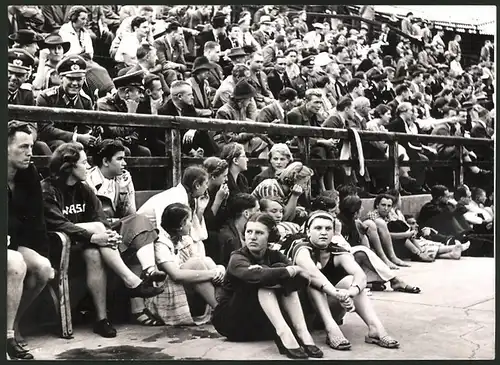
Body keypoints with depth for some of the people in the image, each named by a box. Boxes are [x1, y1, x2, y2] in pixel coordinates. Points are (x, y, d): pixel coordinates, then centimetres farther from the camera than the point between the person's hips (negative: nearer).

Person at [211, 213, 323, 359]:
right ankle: (283, 333, -41)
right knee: (263, 280, -26)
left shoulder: (274, 256, -1)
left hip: (262, 323, 5)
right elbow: (257, 276, -40)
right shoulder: (237, 258, -15)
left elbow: (304, 278, -20)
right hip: (231, 321, -5)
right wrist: (291, 270, -30)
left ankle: (302, 332, -29)